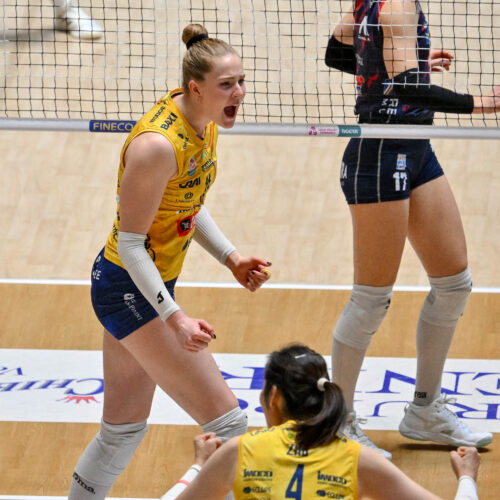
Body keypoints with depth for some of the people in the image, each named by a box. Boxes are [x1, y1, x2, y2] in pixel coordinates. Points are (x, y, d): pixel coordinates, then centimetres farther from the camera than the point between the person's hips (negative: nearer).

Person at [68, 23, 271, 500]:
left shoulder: (203, 123, -1)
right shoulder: (158, 144, -28)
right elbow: (130, 242, -23)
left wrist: (232, 259, 5)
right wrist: (175, 319, -28)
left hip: (150, 284, 10)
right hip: (129, 288, -10)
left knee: (123, 433, 19)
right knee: (227, 423, -9)